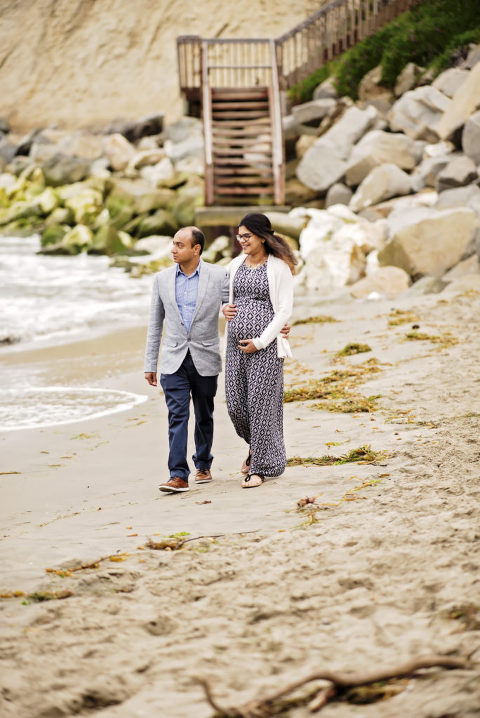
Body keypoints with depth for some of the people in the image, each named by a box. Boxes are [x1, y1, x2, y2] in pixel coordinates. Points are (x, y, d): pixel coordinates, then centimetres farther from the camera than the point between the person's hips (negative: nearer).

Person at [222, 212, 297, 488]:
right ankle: (256, 444, 33)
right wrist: (224, 309, 2)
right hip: (236, 344, 6)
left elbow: (285, 310, -8)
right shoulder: (236, 264, 12)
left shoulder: (279, 268, -5)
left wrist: (261, 341, -14)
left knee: (261, 403, -5)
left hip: (265, 345, -6)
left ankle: (260, 467, 4)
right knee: (236, 403, 4)